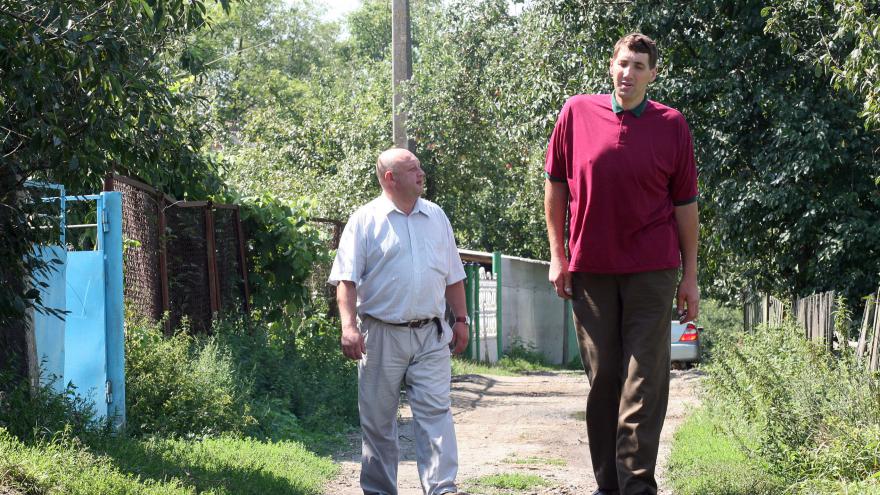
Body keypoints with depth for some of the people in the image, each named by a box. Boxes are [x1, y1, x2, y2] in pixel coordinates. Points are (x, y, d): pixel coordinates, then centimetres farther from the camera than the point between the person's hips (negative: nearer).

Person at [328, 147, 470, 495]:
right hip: (382, 335, -3)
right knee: (378, 419, 3)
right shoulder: (365, 221, 0)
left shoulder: (436, 217, 14)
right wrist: (349, 326, -15)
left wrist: (461, 320, 15)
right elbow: (346, 279, -5)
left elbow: (453, 277, 20)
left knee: (435, 412, -7)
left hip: (430, 336, 3)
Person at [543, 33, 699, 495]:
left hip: (651, 270, -1)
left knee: (644, 383, -4)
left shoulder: (671, 125, 0)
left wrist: (690, 276, 3)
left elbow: (685, 204, 4)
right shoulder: (577, 113, 1)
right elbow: (555, 184, 9)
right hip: (589, 270, 1)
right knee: (602, 379, 8)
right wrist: (557, 256, 6)